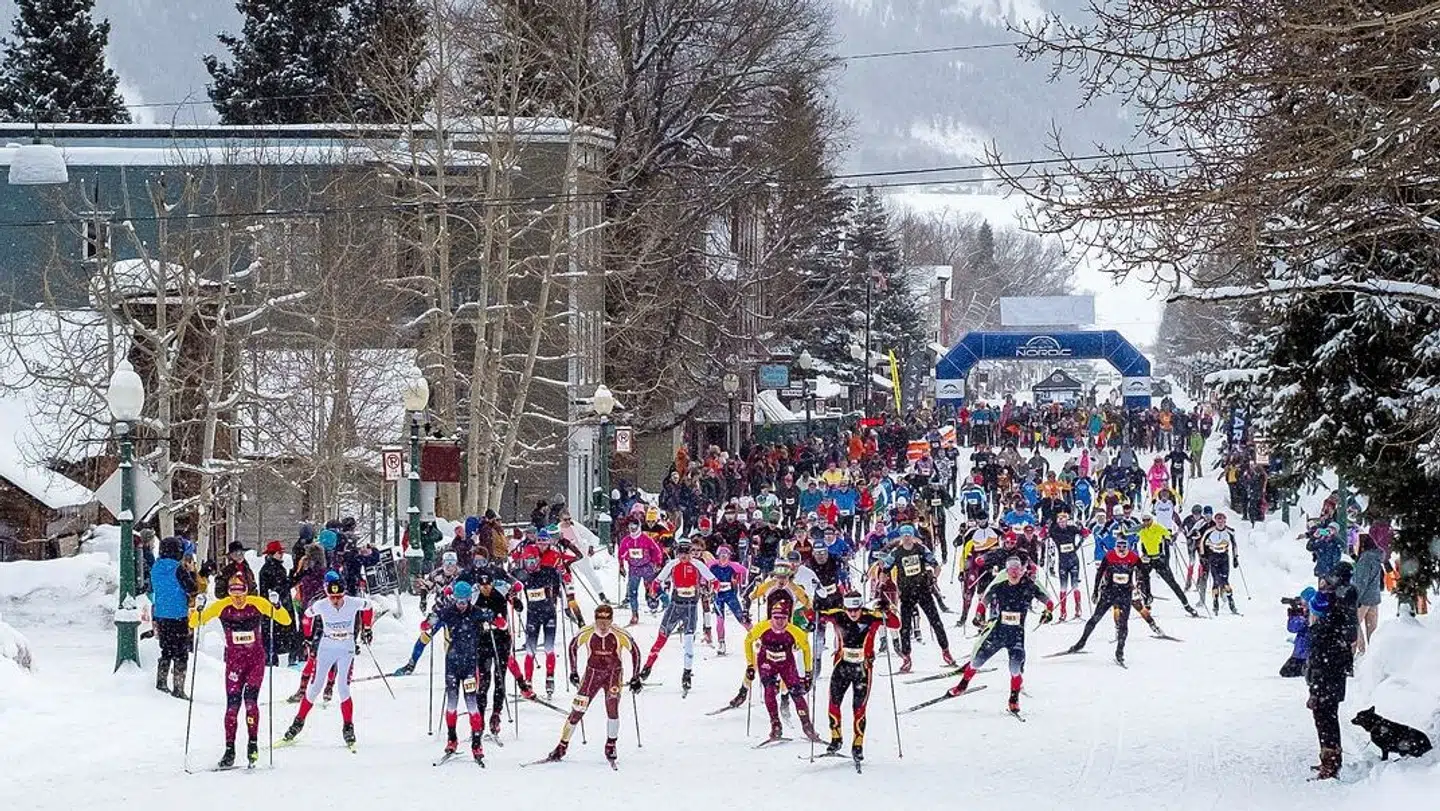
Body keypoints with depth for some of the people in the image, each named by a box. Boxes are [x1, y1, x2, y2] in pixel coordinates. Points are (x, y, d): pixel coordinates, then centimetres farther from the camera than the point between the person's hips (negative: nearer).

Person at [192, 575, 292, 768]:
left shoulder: (257, 604, -9)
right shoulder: (221, 606, -7)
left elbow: (286, 621, -10)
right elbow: (195, 623, -8)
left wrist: (276, 606, -28)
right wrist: (198, 612, -29)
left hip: (256, 659, -1)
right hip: (234, 660, 1)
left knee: (250, 699, -13)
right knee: (232, 703, -5)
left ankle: (253, 744, -2)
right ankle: (229, 750, 0)